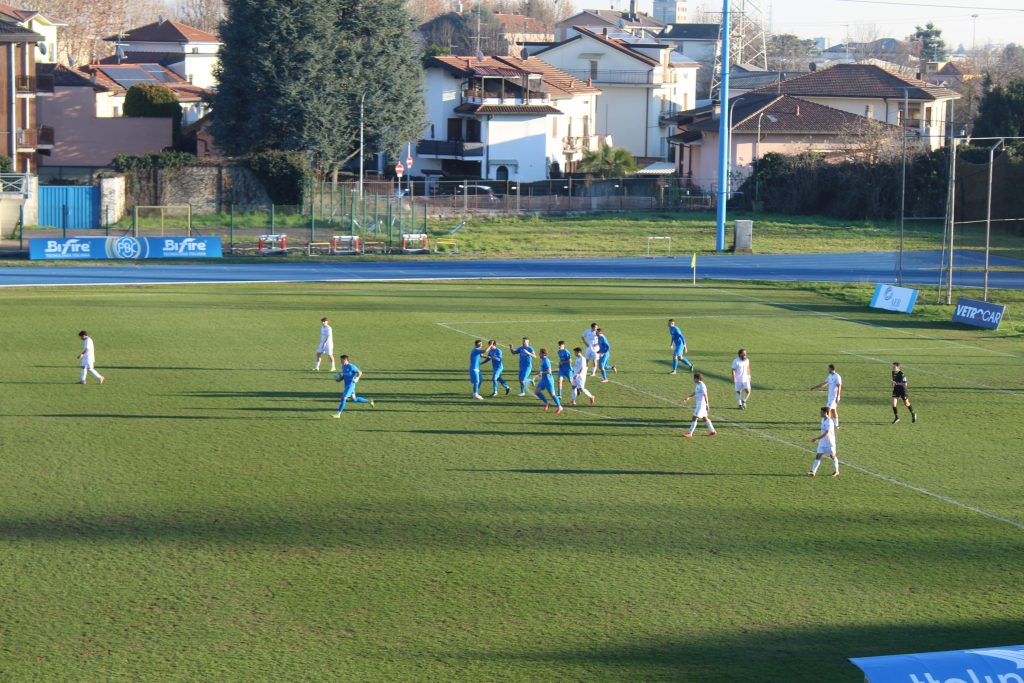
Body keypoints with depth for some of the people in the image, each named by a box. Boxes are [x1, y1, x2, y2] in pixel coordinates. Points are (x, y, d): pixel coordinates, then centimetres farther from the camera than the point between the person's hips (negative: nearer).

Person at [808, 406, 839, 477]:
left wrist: (816, 438, -34)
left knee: (832, 456, 10)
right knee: (818, 456, -2)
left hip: (829, 442, -8)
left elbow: (826, 434, -30)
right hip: (822, 441, 8)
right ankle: (813, 472, -6)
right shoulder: (823, 420, 4)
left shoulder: (829, 422, -23)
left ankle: (836, 471, 28)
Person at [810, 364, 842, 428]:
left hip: (834, 396, -9)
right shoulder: (830, 376, 13)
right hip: (830, 396, 9)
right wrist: (815, 387, 25)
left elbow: (839, 387, -18)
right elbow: (824, 384, 23)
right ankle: (836, 425, 16)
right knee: (833, 410, 11)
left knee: (829, 409, -13)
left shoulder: (837, 377, -15)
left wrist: (837, 397, -22)